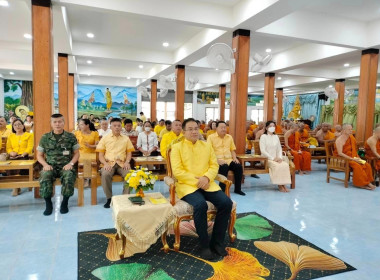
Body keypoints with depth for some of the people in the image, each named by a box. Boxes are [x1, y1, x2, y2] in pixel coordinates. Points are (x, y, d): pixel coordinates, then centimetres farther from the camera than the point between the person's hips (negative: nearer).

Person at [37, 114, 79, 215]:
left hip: (66, 166, -1)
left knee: (69, 178, -33)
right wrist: (45, 164, -6)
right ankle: (48, 204, -9)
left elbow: (76, 153, 9)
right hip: (50, 166, 1)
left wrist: (71, 163, -8)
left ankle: (65, 203, -8)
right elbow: (39, 155, 13)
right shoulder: (45, 138, 8)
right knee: (44, 179, -31)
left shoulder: (71, 137, 5)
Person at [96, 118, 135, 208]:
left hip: (122, 163, 1)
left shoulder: (126, 138, 14)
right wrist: (105, 163, -11)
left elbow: (129, 152, 14)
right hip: (109, 163, -1)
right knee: (105, 174, -34)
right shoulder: (105, 138, 10)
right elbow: (100, 155, 7)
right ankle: (109, 198, -16)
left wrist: (127, 162, -6)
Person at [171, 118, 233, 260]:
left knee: (226, 203, -18)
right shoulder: (177, 147, 1)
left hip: (207, 183, 5)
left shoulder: (207, 145, 16)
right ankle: (204, 245, -12)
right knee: (200, 205, -34)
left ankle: (217, 241, 0)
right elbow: (177, 171, -8)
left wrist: (206, 177, -11)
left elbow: (214, 165, 10)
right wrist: (196, 180, -16)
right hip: (187, 185, -4)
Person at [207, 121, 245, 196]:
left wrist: (234, 158, 2)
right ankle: (222, 190, -23)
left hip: (229, 160, 5)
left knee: (239, 166, -22)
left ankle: (237, 189, -7)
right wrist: (217, 160, -19)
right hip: (217, 161, -5)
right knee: (224, 167, -36)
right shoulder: (211, 137, 1)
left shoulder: (229, 137, 18)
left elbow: (232, 149, 22)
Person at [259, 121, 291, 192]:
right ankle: (279, 185, -17)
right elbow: (263, 150, -12)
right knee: (277, 166, -31)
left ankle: (283, 184, -19)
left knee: (285, 165, -24)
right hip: (266, 158, -5)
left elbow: (279, 149, 13)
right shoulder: (263, 136, -2)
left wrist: (279, 157, -6)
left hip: (276, 158, 5)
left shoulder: (276, 137, 15)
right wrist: (272, 158, -18)